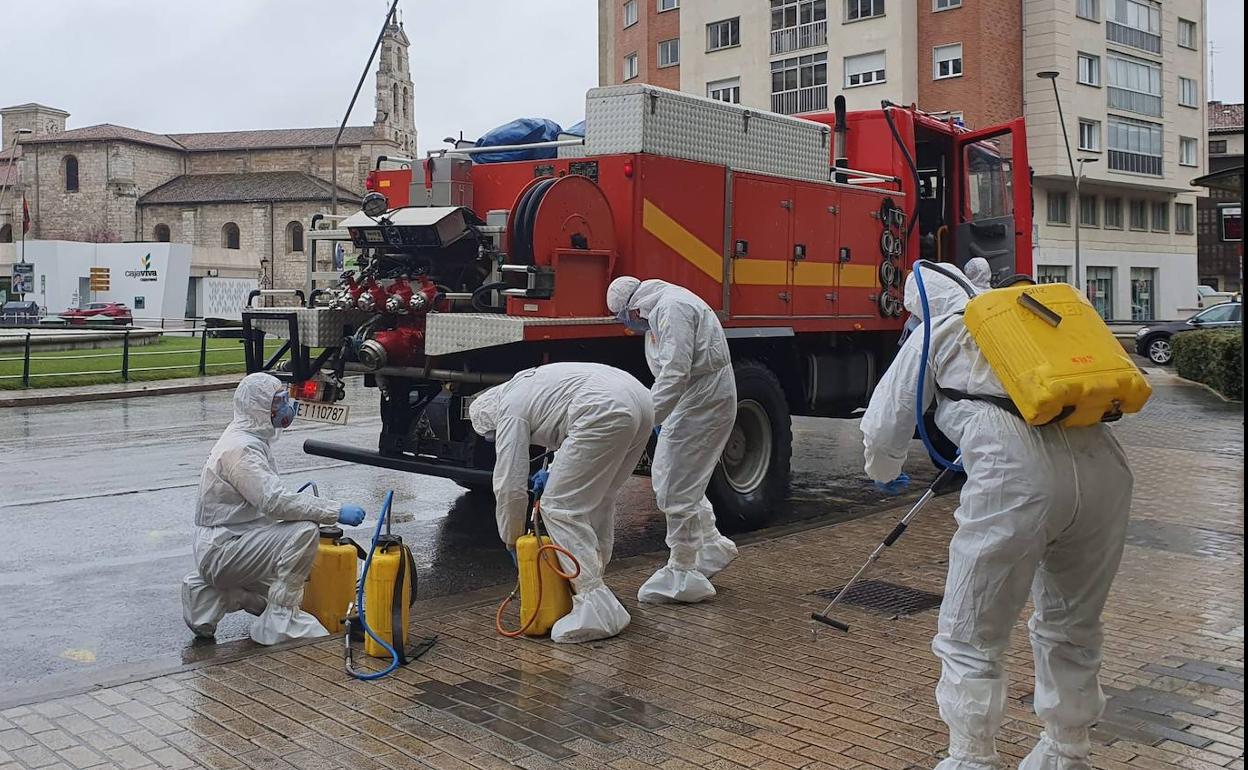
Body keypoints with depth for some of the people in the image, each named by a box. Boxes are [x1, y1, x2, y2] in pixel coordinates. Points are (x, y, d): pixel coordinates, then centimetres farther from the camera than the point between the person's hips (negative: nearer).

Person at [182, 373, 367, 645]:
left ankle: (209, 594, 17)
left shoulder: (250, 439, 13)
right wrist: (336, 511, -30)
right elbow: (275, 501, -31)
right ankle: (280, 621, -18)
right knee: (303, 532, -26)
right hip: (222, 549, -10)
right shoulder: (241, 449, -20)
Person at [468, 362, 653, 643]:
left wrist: (511, 541, 22)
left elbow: (510, 484, 9)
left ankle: (596, 608, -8)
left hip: (607, 411, -10)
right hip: (641, 401, 10)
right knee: (597, 502, 22)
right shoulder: (527, 384, 36)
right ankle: (590, 584, 28)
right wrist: (556, 472, 32)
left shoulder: (509, 409, 10)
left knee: (560, 507, -3)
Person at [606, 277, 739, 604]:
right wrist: (656, 417, 18)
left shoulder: (672, 308, -18)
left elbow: (675, 373, -26)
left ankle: (682, 575, 7)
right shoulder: (661, 311, 16)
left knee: (676, 489, -4)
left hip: (703, 401, -11)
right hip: (692, 401, 11)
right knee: (666, 476, 18)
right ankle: (712, 546, 27)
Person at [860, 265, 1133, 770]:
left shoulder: (937, 334, 17)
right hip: (1101, 465, 6)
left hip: (1016, 478, -6)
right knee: (1072, 629, 25)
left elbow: (884, 430, 19)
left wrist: (885, 472, 44)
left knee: (971, 639, 11)